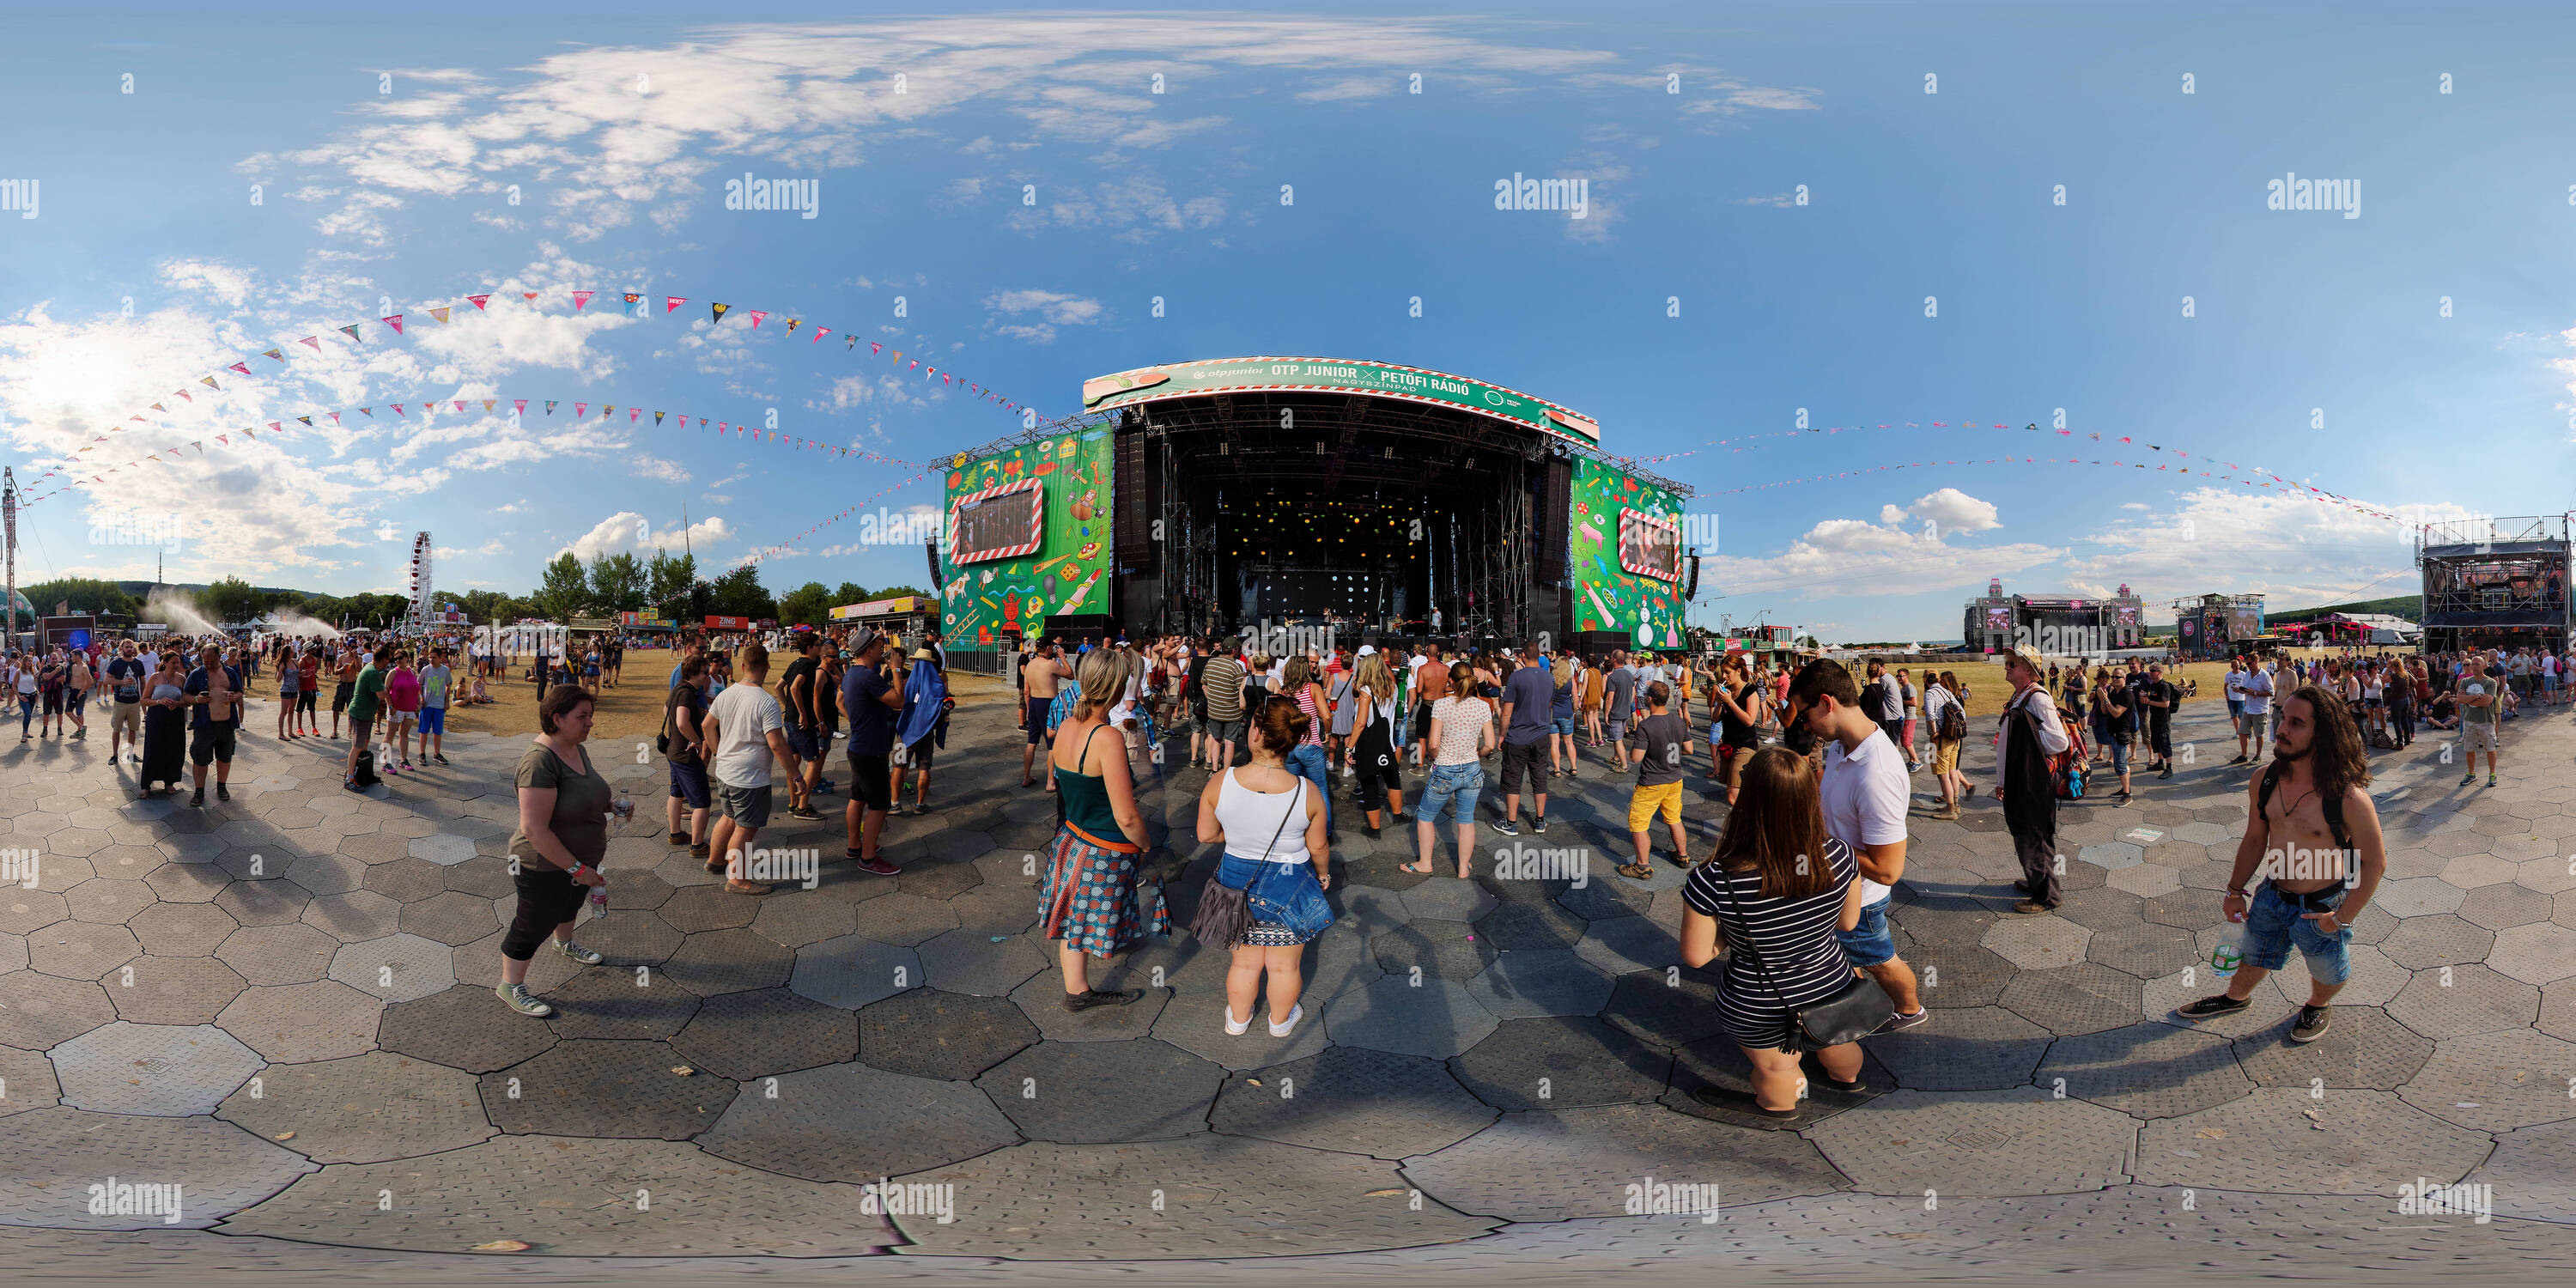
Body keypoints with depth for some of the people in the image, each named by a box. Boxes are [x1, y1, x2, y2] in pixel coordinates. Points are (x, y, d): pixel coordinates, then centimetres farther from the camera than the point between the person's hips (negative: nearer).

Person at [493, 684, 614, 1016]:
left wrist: (608, 802, -3)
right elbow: (535, 830, -33)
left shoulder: (577, 749, -3)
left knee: (569, 904, 32)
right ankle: (510, 987, 28)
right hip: (546, 867, -9)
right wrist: (576, 868, -29)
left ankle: (565, 944, 59)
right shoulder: (540, 761, -32)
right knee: (534, 926, 9)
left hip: (578, 859, 9)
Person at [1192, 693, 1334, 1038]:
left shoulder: (1220, 783, -20)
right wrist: (1323, 873, 14)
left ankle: (1238, 1020, 43)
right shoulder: (1308, 792, -20)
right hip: (1289, 890, -1)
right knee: (1284, 965, 21)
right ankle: (1281, 1021, 43)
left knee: (1245, 961, 23)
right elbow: (1318, 846, -7)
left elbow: (1206, 834, -6)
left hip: (1238, 881, 1)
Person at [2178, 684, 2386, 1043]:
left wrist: (2343, 917, -15)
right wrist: (2236, 890, 8)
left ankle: (2318, 1006, 54)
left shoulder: (2348, 796, -28)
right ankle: (2236, 997, 53)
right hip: (2272, 897, 4)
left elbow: (2375, 862, -18)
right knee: (2253, 957, 26)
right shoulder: (2264, 781, -11)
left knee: (2326, 974, 23)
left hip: (2322, 908, -4)